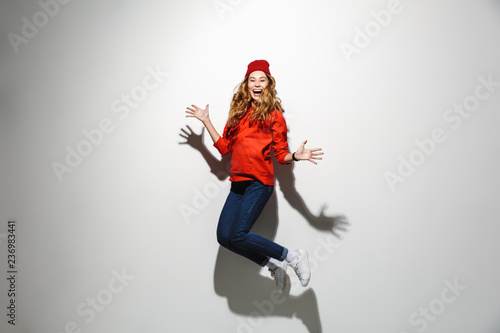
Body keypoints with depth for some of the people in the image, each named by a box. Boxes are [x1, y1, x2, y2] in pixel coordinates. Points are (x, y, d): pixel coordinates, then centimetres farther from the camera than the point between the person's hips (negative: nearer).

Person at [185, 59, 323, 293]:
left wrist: (296, 156, -20)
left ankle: (292, 257, 0)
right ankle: (274, 265, 10)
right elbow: (224, 147, 14)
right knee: (224, 236, -4)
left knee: (237, 235, -17)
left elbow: (281, 155, 2)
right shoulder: (239, 112, 16)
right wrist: (206, 121, 15)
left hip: (259, 182, -6)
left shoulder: (273, 114, 2)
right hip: (238, 183, 6)